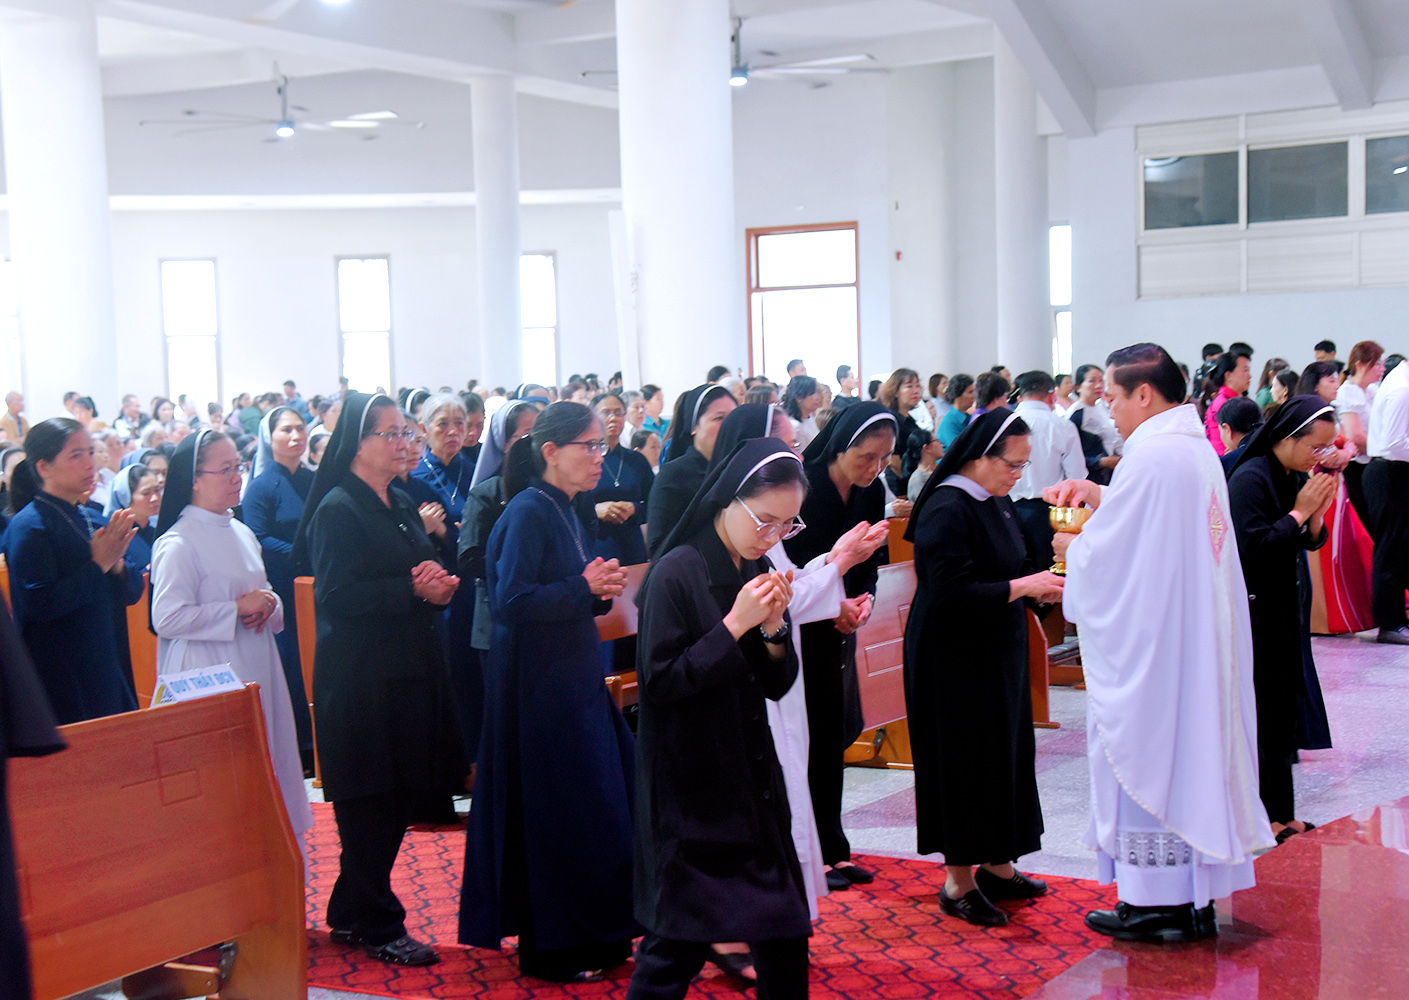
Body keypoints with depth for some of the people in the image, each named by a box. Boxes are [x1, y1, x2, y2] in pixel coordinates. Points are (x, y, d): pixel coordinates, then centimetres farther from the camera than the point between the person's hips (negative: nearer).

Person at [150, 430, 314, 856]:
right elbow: (167, 618, -20)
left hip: (256, 676, 8)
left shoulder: (242, 533, 14)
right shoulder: (177, 544, -12)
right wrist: (238, 608, -18)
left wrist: (268, 604, 1)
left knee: (267, 767, 10)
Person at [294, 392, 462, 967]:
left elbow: (422, 573, 22)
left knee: (398, 799, 12)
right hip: (359, 678, -8)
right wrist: (411, 590, -21)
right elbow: (336, 596, -18)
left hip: (408, 673, 8)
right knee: (370, 805, -1)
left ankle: (350, 914, 25)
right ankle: (378, 925, 10)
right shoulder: (338, 509, -10)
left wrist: (439, 587, 0)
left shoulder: (400, 506, 16)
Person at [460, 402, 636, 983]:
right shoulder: (528, 513, -14)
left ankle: (593, 935, 26)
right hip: (538, 685, -9)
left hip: (574, 678, 9)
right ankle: (550, 950, 11)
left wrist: (600, 591, 0)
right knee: (556, 815, -2)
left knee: (597, 805, 13)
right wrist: (584, 589, -18)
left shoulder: (569, 513, 12)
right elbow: (511, 603, -21)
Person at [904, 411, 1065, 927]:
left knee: (1004, 753, 14)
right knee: (963, 761, -1)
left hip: (997, 652, 9)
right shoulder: (946, 510, -20)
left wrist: (1040, 585, -1)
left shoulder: (997, 503, 8)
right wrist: (1022, 586, -21)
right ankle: (958, 881, 11)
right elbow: (952, 593, -26)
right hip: (953, 658, -9)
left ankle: (996, 864, 28)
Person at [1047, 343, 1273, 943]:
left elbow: (1105, 555, -18)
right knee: (1190, 746, 13)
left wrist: (1070, 548, 2)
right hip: (1197, 636, 9)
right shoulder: (1197, 449, 9)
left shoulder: (1151, 457, -20)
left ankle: (1153, 903, 8)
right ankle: (1196, 897, 21)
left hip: (1147, 641, -9)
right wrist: (1102, 497, 12)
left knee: (1145, 752, 0)